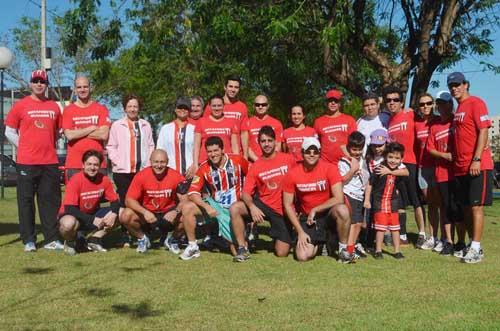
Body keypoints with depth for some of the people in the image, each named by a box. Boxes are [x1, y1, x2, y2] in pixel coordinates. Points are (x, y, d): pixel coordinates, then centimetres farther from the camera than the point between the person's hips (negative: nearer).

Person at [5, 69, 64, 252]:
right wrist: (24, 147, 0)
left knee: (50, 201, 5)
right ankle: (28, 240, 8)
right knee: (26, 201, 1)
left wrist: (49, 147, 11)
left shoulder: (54, 106, 10)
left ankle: (51, 239, 11)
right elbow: (9, 131, 4)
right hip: (26, 162, -3)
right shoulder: (21, 105, 1)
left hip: (50, 162, 3)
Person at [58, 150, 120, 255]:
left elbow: (115, 201, -2)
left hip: (93, 214, 5)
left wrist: (113, 214, -26)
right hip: (74, 215, -5)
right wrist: (92, 220, -29)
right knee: (68, 223, -40)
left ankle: (94, 240, 0)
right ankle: (70, 242, -2)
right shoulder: (76, 180, -22)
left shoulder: (104, 180, -9)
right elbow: (69, 208, -26)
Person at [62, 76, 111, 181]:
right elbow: (69, 135, -6)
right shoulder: (68, 110, 7)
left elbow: (104, 135, -6)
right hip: (74, 164, 0)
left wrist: (79, 132, -4)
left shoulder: (101, 109, 6)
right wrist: (92, 128, -5)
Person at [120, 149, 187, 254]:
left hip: (168, 214, 0)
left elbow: (184, 200, -13)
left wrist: (175, 212, -34)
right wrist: (144, 212, -30)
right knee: (126, 216, -27)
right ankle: (142, 238, 5)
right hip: (147, 213, 0)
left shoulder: (175, 176, -14)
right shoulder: (141, 175, -14)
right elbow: (129, 200, -14)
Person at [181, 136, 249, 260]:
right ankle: (192, 246, -6)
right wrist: (206, 206, -29)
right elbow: (192, 193, -14)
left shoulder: (238, 161, -11)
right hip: (215, 206, 2)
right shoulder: (204, 168, -9)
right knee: (187, 207, -21)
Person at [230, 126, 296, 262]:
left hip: (284, 210, -1)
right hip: (263, 205, 1)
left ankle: (285, 238, 31)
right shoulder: (255, 166, -2)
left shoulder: (289, 159, -3)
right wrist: (252, 207, -29)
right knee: (235, 208, -26)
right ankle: (242, 248, -14)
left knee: (282, 253, -7)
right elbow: (246, 193, -8)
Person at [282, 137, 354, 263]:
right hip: (307, 217, 1)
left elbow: (339, 199, -18)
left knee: (342, 210, -37)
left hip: (327, 212, -1)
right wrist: (300, 232, -8)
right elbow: (287, 205, -3)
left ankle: (343, 249, -13)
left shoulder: (330, 168, -13)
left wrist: (315, 210, -15)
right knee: (303, 256, -16)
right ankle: (318, 243, 22)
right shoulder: (293, 174, -8)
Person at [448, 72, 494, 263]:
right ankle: (473, 244, 19)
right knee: (467, 207, 10)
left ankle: (476, 249, -4)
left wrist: (476, 159, -21)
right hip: (461, 167, 8)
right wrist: (454, 158, 13)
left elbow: (483, 132, -14)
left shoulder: (476, 103, -7)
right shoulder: (458, 109, 17)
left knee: (476, 206, -7)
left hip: (477, 166, -8)